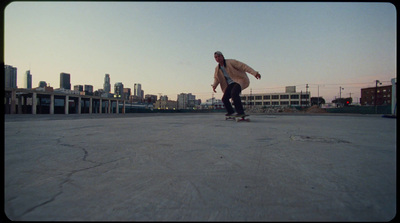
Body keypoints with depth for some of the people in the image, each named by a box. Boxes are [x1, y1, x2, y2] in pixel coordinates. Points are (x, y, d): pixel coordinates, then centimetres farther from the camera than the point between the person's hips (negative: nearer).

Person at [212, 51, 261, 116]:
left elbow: (243, 66, -18)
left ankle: (240, 112, -27)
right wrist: (214, 86, -3)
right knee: (224, 99, -3)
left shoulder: (230, 62, -14)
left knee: (234, 93, -34)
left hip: (239, 81, -7)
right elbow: (216, 79, 18)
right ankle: (230, 111, 24)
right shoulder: (217, 68, 5)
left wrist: (254, 73, -24)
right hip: (231, 84, 7)